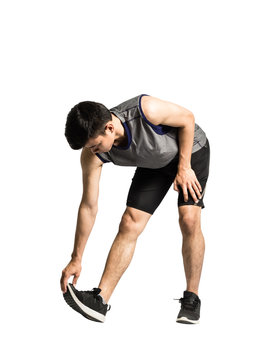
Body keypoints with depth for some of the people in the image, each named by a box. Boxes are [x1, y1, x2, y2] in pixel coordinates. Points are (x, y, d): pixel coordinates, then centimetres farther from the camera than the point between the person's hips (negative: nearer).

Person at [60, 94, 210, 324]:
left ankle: (192, 300, -7)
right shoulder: (93, 156, -25)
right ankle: (100, 301, -11)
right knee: (129, 224, -9)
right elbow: (88, 207, -17)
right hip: (153, 165, 4)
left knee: (189, 219, -20)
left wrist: (184, 167, -22)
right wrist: (76, 259, -16)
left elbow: (187, 119, -21)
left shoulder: (147, 110, -40)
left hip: (190, 150, -4)